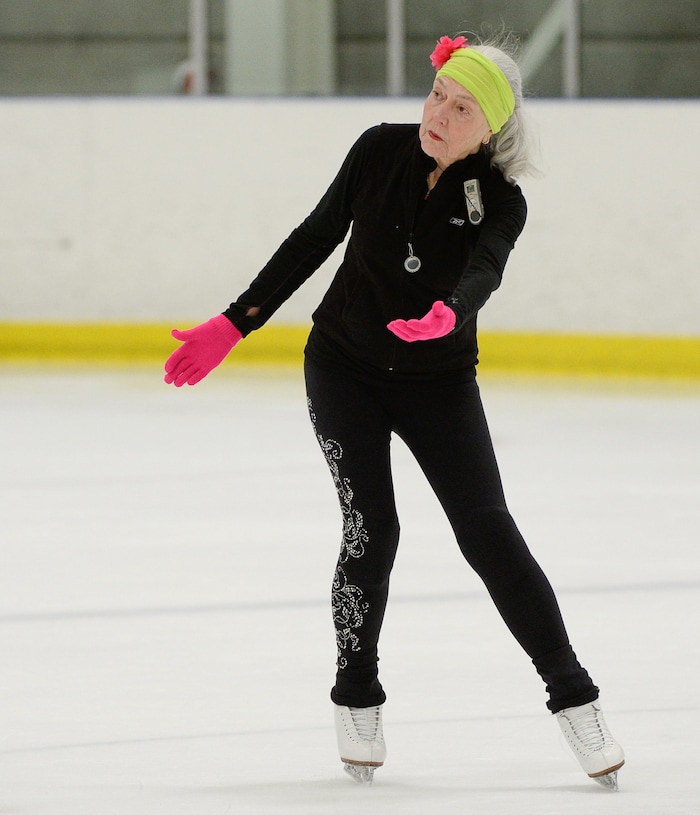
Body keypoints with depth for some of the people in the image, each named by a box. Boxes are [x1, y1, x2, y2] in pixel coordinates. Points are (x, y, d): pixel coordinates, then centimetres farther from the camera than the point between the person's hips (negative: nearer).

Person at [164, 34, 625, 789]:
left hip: (437, 380, -1)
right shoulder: (381, 151, -11)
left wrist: (448, 316, -59)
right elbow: (315, 239, -2)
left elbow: (482, 270, -36)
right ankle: (355, 701, 6)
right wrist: (232, 325, -2)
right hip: (344, 365, 1)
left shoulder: (498, 200, -17)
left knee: (488, 531, -9)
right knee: (370, 528, -11)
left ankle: (574, 702, -3)